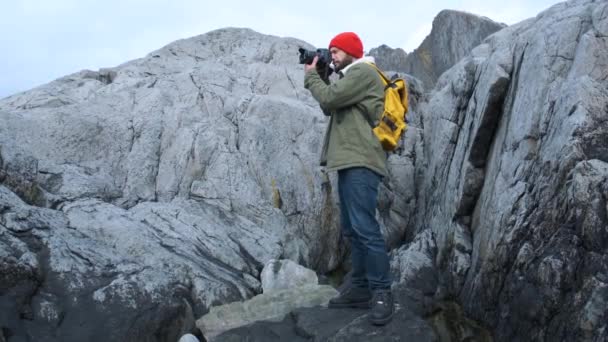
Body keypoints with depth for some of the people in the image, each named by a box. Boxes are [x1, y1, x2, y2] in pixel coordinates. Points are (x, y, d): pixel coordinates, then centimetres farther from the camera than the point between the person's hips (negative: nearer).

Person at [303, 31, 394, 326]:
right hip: (349, 161, 11)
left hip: (361, 162, -11)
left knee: (365, 227, -15)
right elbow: (329, 108, 23)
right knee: (351, 229, 10)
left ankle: (381, 292, -12)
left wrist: (310, 75, 2)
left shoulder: (363, 72, -6)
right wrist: (318, 76, 14)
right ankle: (361, 288, 14)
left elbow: (328, 99, -15)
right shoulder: (352, 77, 25)